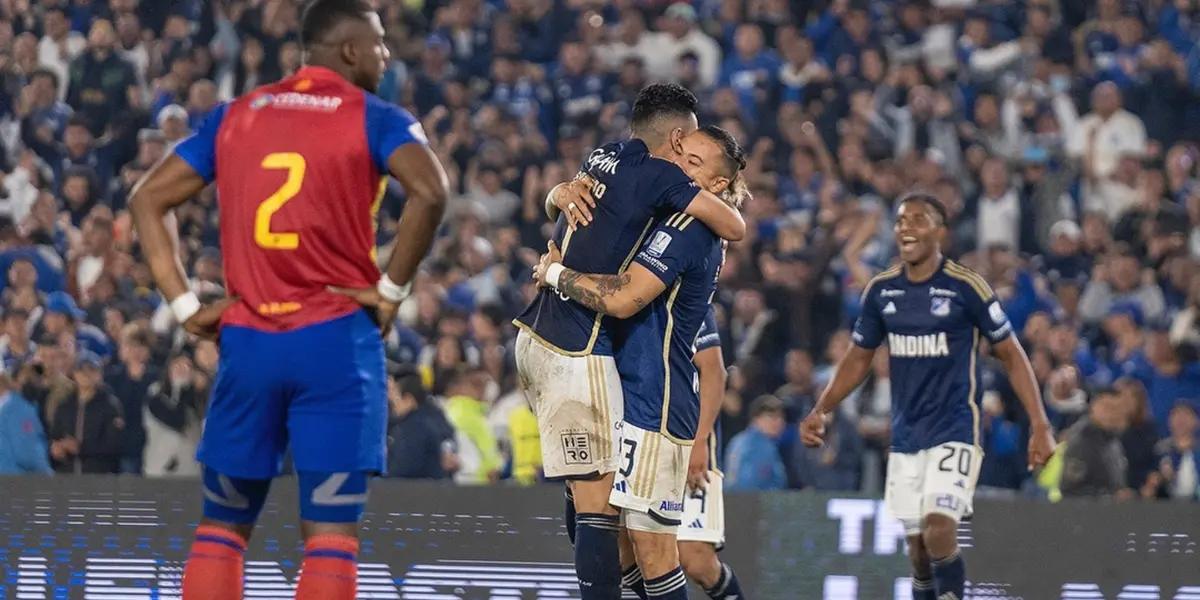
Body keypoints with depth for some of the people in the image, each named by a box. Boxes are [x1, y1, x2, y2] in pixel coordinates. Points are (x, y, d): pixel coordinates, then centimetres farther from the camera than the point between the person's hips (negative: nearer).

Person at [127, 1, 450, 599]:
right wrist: (391, 290, -8)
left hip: (247, 341, 4)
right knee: (330, 534, -3)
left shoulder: (235, 116, 15)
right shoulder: (374, 118, 0)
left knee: (221, 527, 14)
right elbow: (429, 191, -19)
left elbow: (147, 198, 13)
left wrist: (184, 303, 10)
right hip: (334, 340, -4)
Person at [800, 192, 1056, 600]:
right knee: (918, 549, 5)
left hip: (955, 431, -5)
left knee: (939, 532, -22)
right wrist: (821, 411, 1)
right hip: (906, 438, 5)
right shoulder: (881, 290, 4)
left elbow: (1011, 355, -4)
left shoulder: (965, 287, -9)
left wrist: (1039, 425, -10)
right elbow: (859, 359, 15)